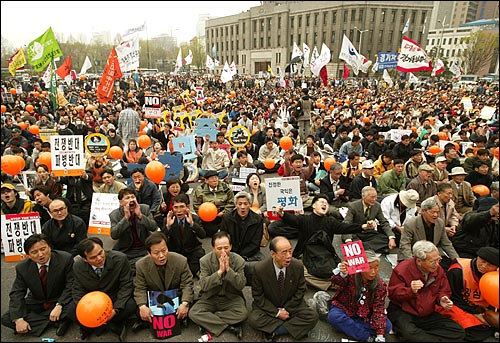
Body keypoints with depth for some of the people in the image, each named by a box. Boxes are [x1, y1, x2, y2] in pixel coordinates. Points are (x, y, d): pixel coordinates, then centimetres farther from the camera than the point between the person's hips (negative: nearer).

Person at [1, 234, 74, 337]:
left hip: (61, 302, -4)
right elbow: (16, 294, -8)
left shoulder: (66, 259, -21)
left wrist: (59, 305, -30)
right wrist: (18, 319, -20)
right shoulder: (22, 268, -9)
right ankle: (59, 321, -15)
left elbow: (71, 286, -18)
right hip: (36, 305, 5)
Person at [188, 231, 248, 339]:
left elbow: (241, 285, -14)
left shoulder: (239, 261, -10)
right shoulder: (205, 261, -11)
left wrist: (228, 269, -27)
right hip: (210, 298, 1)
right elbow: (203, 286, -18)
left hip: (231, 298, 0)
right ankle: (230, 327, -17)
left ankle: (208, 320, -12)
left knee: (243, 313, -29)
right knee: (193, 313, -25)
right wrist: (219, 271, -29)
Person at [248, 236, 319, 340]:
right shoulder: (260, 269, -21)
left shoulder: (298, 266, -17)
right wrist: (276, 312, -16)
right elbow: (258, 296, -11)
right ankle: (293, 327, -15)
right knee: (253, 319, -29)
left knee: (313, 316, -22)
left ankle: (274, 331, -16)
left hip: (291, 305, 2)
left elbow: (300, 290, -4)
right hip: (268, 307, -2)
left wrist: (286, 309, -11)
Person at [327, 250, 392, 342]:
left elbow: (379, 310, -16)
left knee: (387, 325, -19)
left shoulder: (381, 285, -14)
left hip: (365, 316, 2)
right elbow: (336, 281, -42)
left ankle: (348, 327, -18)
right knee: (334, 317, -34)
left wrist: (380, 335, -25)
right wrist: (342, 274, -66)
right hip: (344, 309, -2)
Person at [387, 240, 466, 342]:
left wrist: (442, 299, -9)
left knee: (458, 332, -11)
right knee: (408, 334, -38)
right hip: (402, 312, -6)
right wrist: (411, 291, -32)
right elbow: (392, 293, -15)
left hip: (428, 314, 6)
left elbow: (444, 291, 15)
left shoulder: (438, 270, 0)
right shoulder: (402, 270, -16)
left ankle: (420, 336, -12)